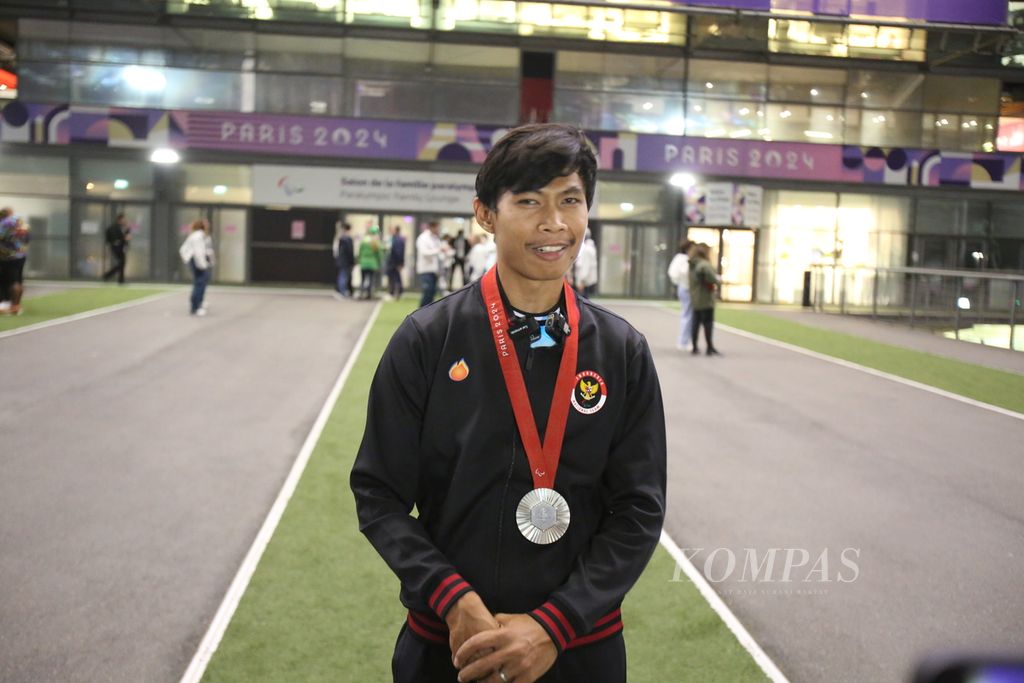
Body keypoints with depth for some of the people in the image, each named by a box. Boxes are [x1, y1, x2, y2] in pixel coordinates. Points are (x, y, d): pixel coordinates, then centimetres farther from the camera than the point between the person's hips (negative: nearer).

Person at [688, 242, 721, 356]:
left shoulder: (692, 265, 12)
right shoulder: (705, 265, -17)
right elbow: (714, 279, -24)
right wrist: (718, 280, -2)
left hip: (695, 298, 8)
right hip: (705, 299, -8)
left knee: (696, 322, 11)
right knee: (708, 323, -3)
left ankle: (694, 347, 15)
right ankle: (710, 348, -1)